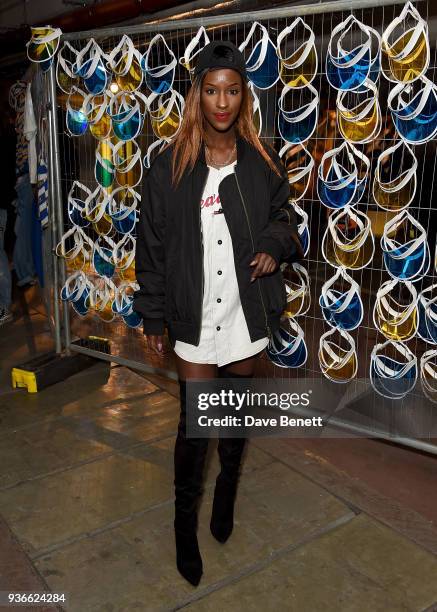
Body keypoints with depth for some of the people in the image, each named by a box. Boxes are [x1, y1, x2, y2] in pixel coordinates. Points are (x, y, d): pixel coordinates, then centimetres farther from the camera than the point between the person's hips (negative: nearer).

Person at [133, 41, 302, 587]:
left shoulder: (261, 163, 0)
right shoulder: (170, 166, -5)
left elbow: (283, 217, 14)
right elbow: (152, 245, -1)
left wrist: (274, 244, -9)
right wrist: (153, 316, -1)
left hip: (246, 312, 2)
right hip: (195, 316, -2)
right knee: (194, 423, 3)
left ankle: (227, 487, 46)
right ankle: (185, 517, 27)